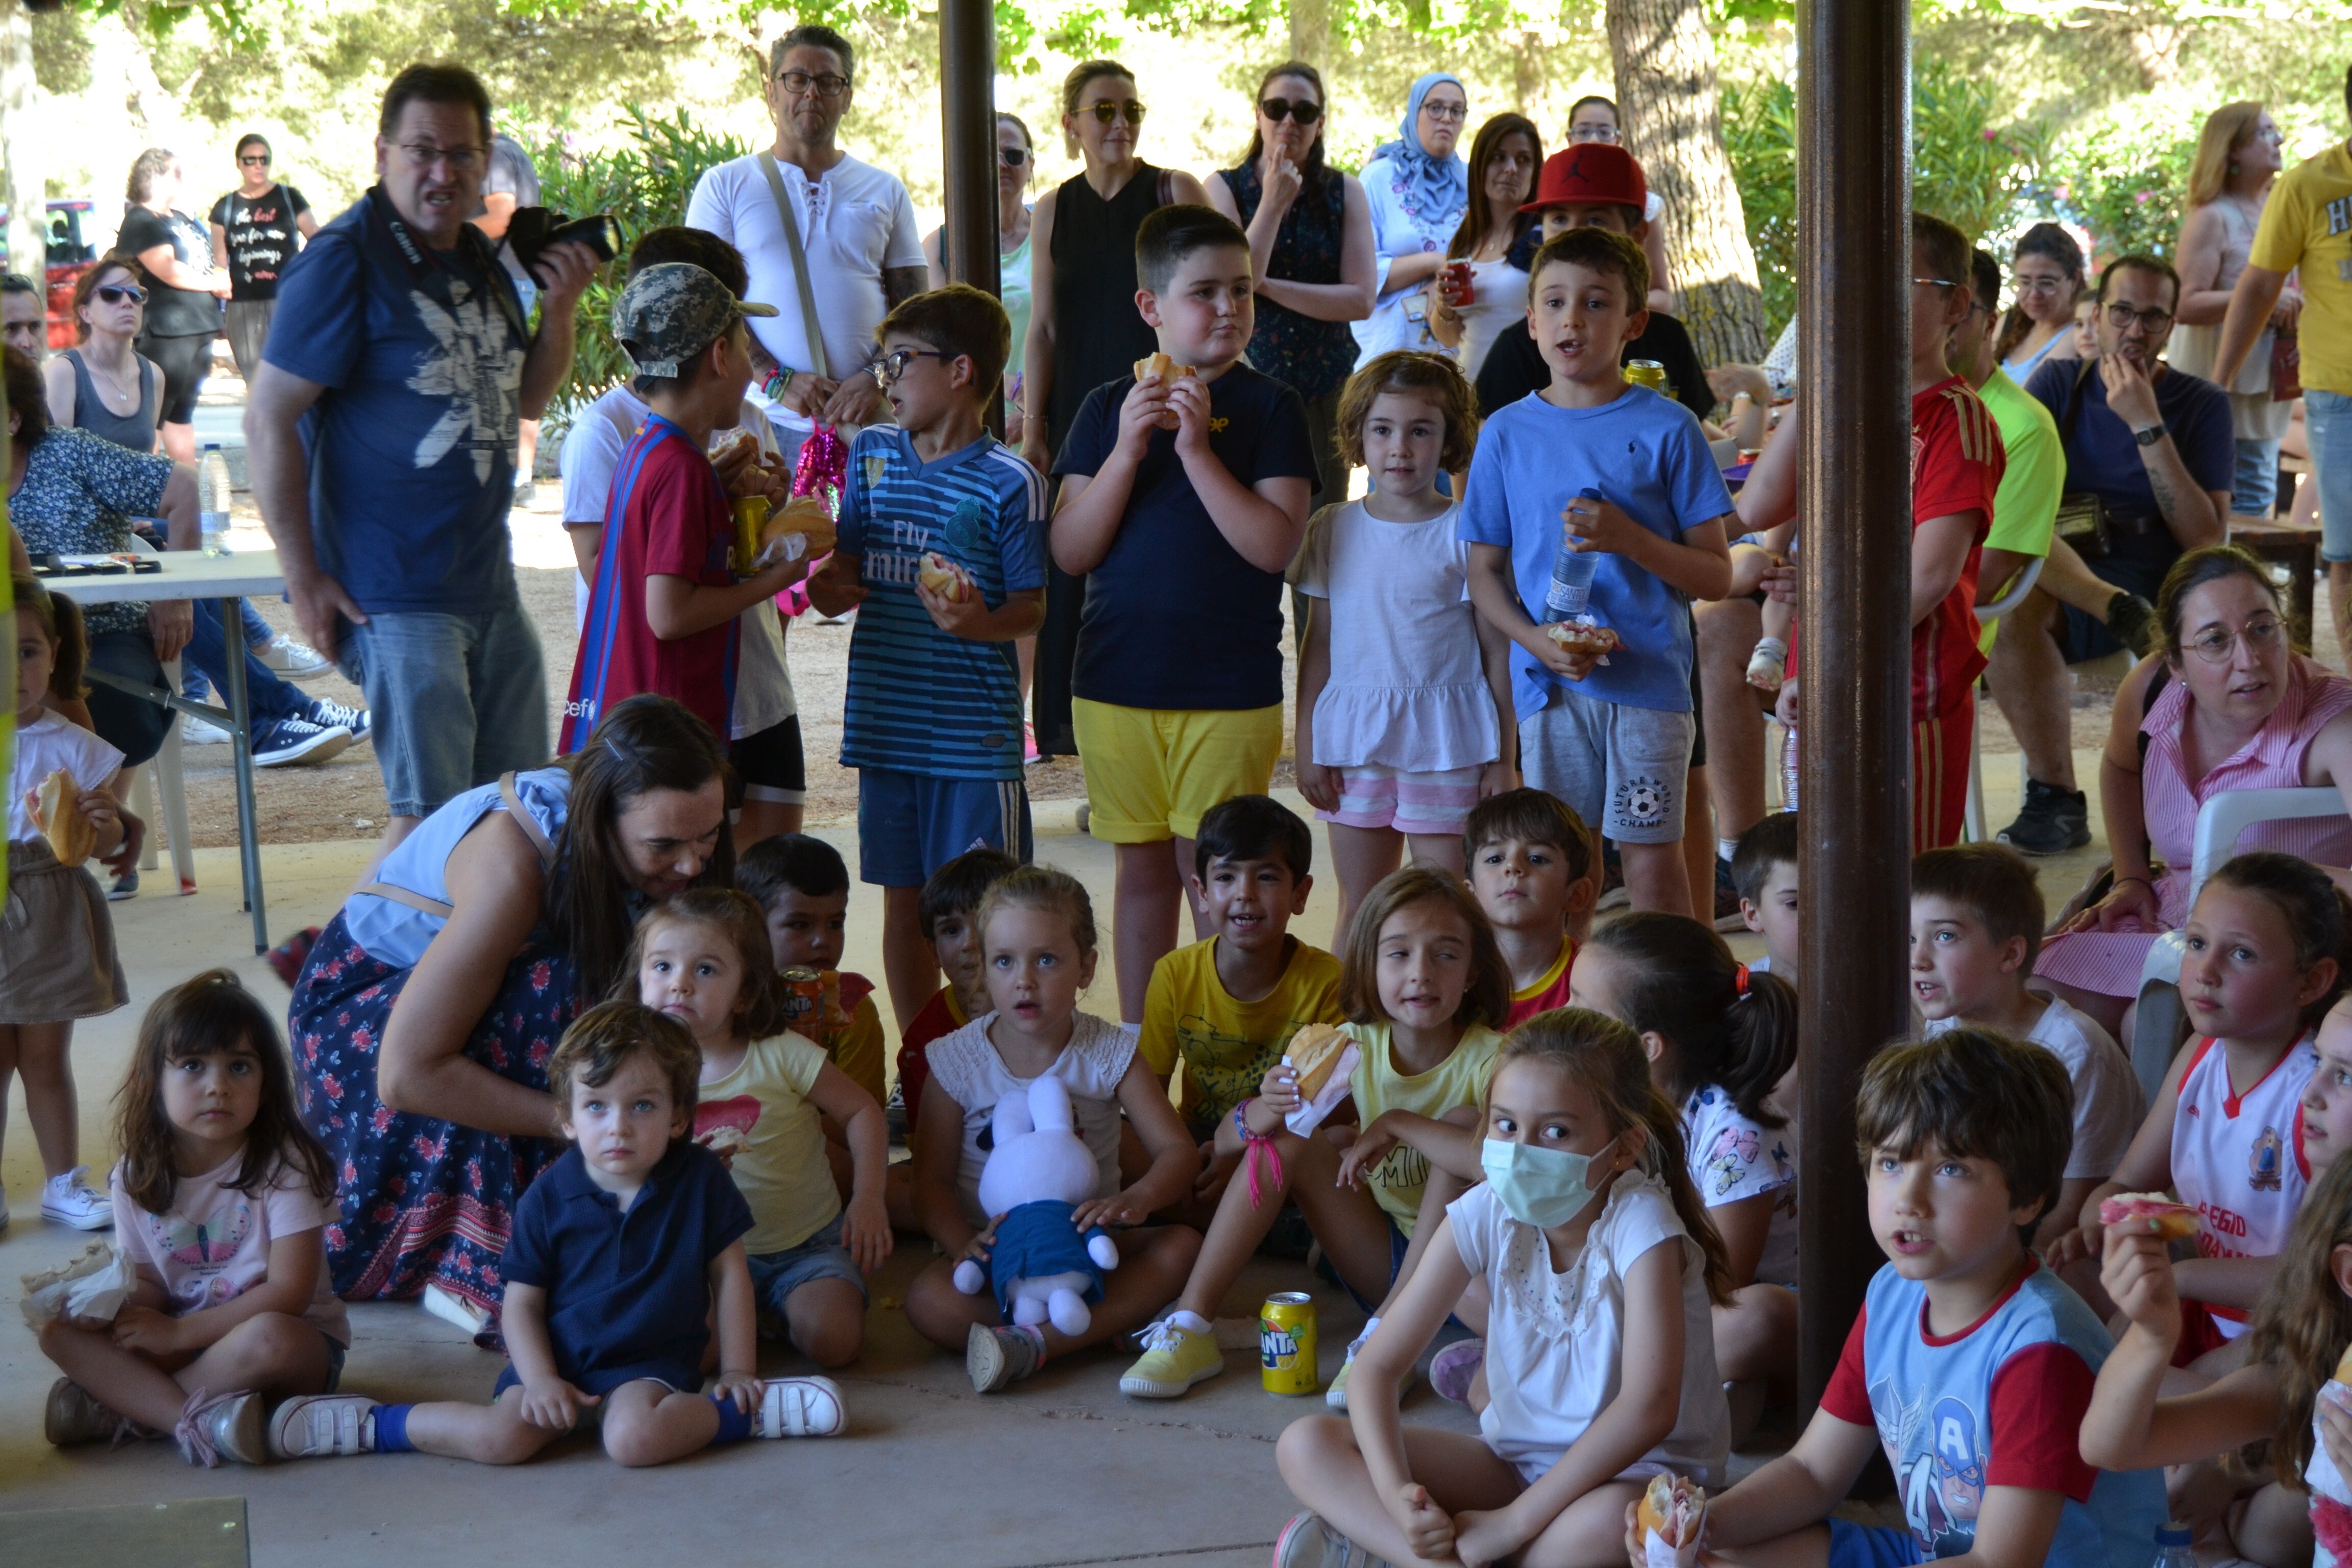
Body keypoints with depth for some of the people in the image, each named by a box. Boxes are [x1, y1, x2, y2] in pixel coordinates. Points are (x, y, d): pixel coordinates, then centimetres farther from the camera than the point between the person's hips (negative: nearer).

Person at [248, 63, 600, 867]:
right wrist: (306, 580, -16)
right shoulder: (344, 259, -13)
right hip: (396, 598, -8)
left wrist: (557, 310, 2)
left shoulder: (481, 259, 11)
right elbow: (268, 420, -15)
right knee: (429, 819, -8)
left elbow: (527, 398, 22)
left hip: (490, 587, 8)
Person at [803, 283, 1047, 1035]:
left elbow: (1033, 606, -6)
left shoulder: (1008, 482, -8)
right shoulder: (872, 454, 9)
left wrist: (983, 623, -26)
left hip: (976, 729, -5)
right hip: (887, 719, 5)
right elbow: (847, 565, 14)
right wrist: (826, 587, -9)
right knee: (903, 902, 12)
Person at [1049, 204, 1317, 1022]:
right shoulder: (1109, 407, 6)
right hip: (1116, 679, 3)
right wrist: (1127, 449, -14)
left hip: (1229, 689, -3)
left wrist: (1198, 449, -18)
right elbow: (1070, 550, -2)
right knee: (1143, 872, 13)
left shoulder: (1267, 407, -2)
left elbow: (1276, 545, -13)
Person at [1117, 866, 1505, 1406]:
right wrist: (1266, 1109, -28)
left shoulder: (1489, 1059, -19)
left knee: (1464, 1122, -26)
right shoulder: (1354, 1047, -4)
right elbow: (1226, 1142, -3)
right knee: (1285, 1140, -12)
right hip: (1384, 1259, 4)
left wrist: (1399, 1123, -30)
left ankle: (1385, 1335, -27)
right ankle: (1190, 1326, -13)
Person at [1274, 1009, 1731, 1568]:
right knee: (1305, 1447, -13)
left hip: (1638, 1473, -5)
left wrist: (1512, 1522, -31)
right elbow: (1378, 1364, -7)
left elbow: (1650, 1407, -34)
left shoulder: (1639, 1224, -23)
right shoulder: (1486, 1214, -9)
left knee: (1606, 1523, -42)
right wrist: (1395, 1492, -26)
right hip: (1515, 1458, 5)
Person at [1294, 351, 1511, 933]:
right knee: (1359, 905, 11)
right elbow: (1318, 643, 11)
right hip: (1352, 737, 3)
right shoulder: (1333, 530, 7)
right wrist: (1307, 744, 8)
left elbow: (1497, 653, -1)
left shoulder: (1466, 533, -3)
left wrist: (1502, 760, -3)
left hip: (1446, 742, -3)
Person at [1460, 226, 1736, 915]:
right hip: (1548, 681, 2)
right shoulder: (1507, 433, 7)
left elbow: (1715, 575, 1)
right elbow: (1485, 572, 10)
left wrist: (1629, 538, -15)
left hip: (1648, 674, -2)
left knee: (1651, 856, -3)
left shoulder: (1666, 428, 1)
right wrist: (1537, 641, -9)